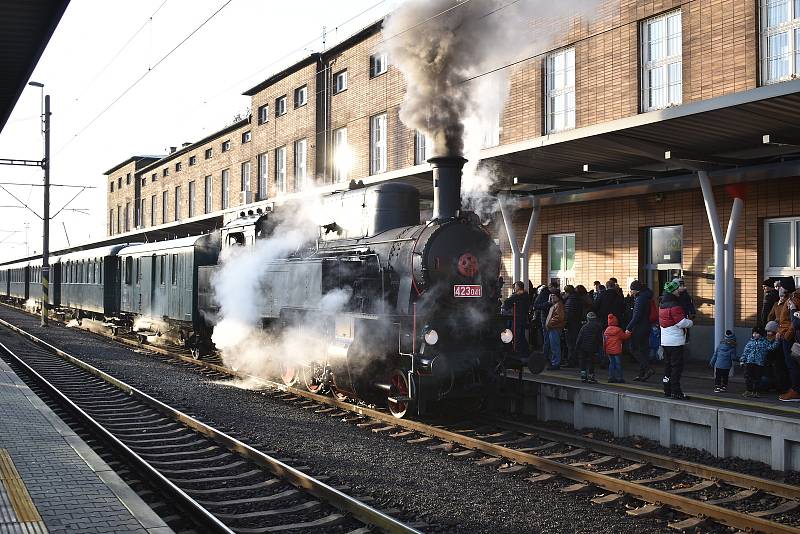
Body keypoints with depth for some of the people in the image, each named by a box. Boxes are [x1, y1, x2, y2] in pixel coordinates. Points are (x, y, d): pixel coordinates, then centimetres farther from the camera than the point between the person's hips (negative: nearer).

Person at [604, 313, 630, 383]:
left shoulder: (606, 331, 6)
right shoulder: (618, 330, -9)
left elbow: (604, 341, 10)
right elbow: (625, 337, 3)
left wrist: (605, 350, 18)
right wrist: (628, 334, 23)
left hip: (609, 351, 5)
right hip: (617, 351, -5)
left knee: (611, 363, 12)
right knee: (618, 364, 0)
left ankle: (611, 378, 10)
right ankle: (619, 378, 1)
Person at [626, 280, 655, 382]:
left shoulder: (640, 298, -16)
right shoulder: (645, 297, 14)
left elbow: (636, 316, -20)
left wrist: (629, 328, -18)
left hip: (639, 327, -10)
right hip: (646, 327, 10)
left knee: (634, 348, -3)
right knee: (643, 349, 10)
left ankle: (648, 369, -12)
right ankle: (642, 374, 12)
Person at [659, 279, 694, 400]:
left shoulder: (662, 304, 11)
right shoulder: (674, 306, -18)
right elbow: (682, 322, -18)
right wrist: (691, 322, 3)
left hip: (665, 341, 9)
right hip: (675, 341, -9)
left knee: (668, 365, 14)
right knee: (677, 366, -5)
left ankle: (667, 390, 18)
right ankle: (676, 392, -5)